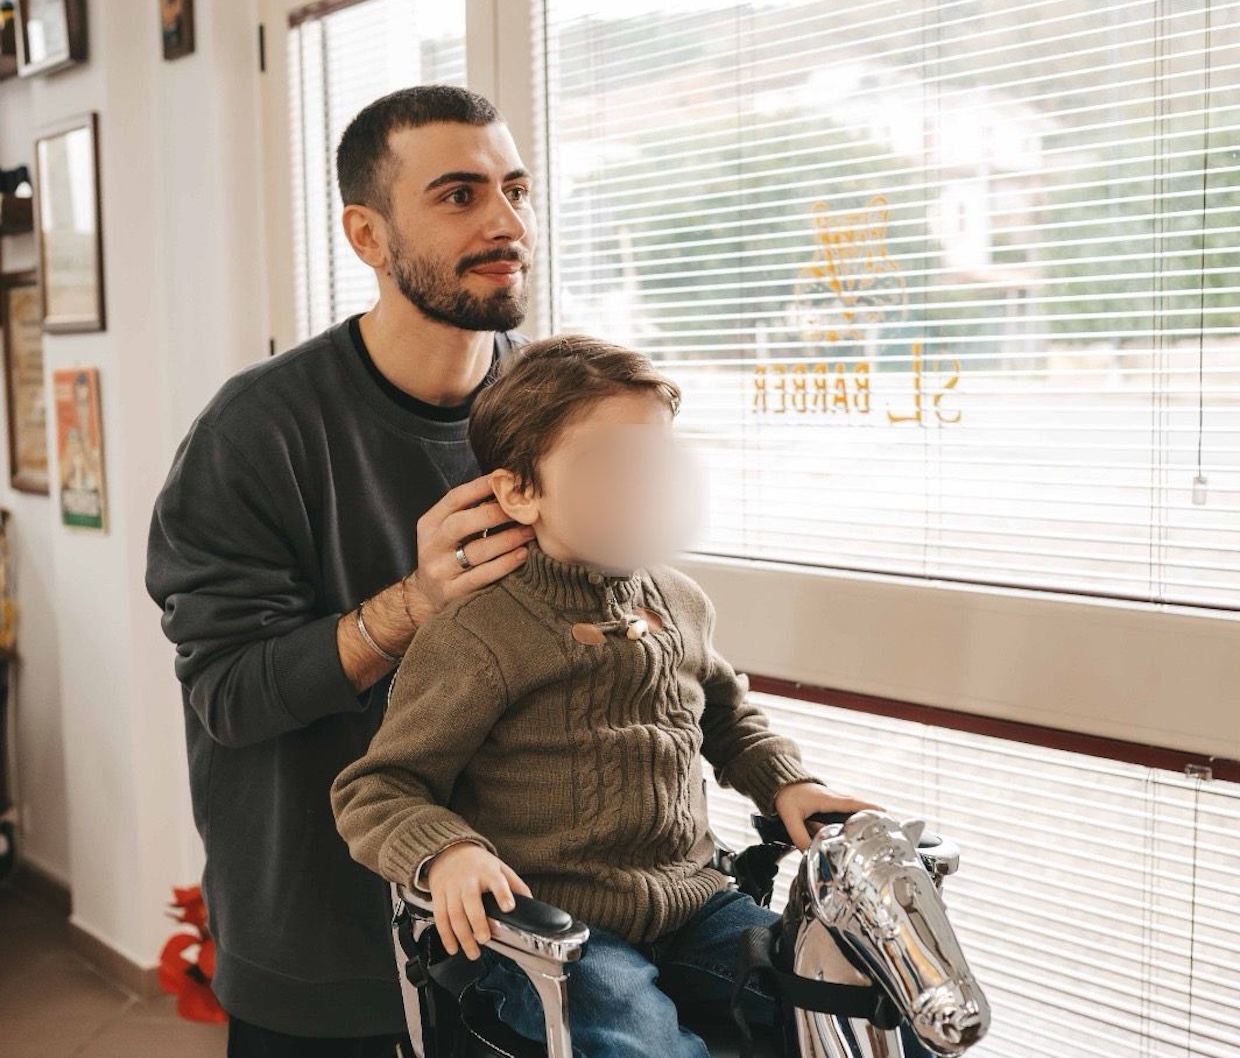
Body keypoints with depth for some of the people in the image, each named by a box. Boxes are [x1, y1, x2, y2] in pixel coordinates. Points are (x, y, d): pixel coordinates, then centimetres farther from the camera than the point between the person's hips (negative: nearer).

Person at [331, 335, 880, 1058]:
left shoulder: (680, 605, 8)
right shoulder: (478, 637, -14)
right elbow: (376, 789, -10)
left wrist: (785, 781, 11)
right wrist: (446, 853, -29)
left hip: (691, 901, 6)